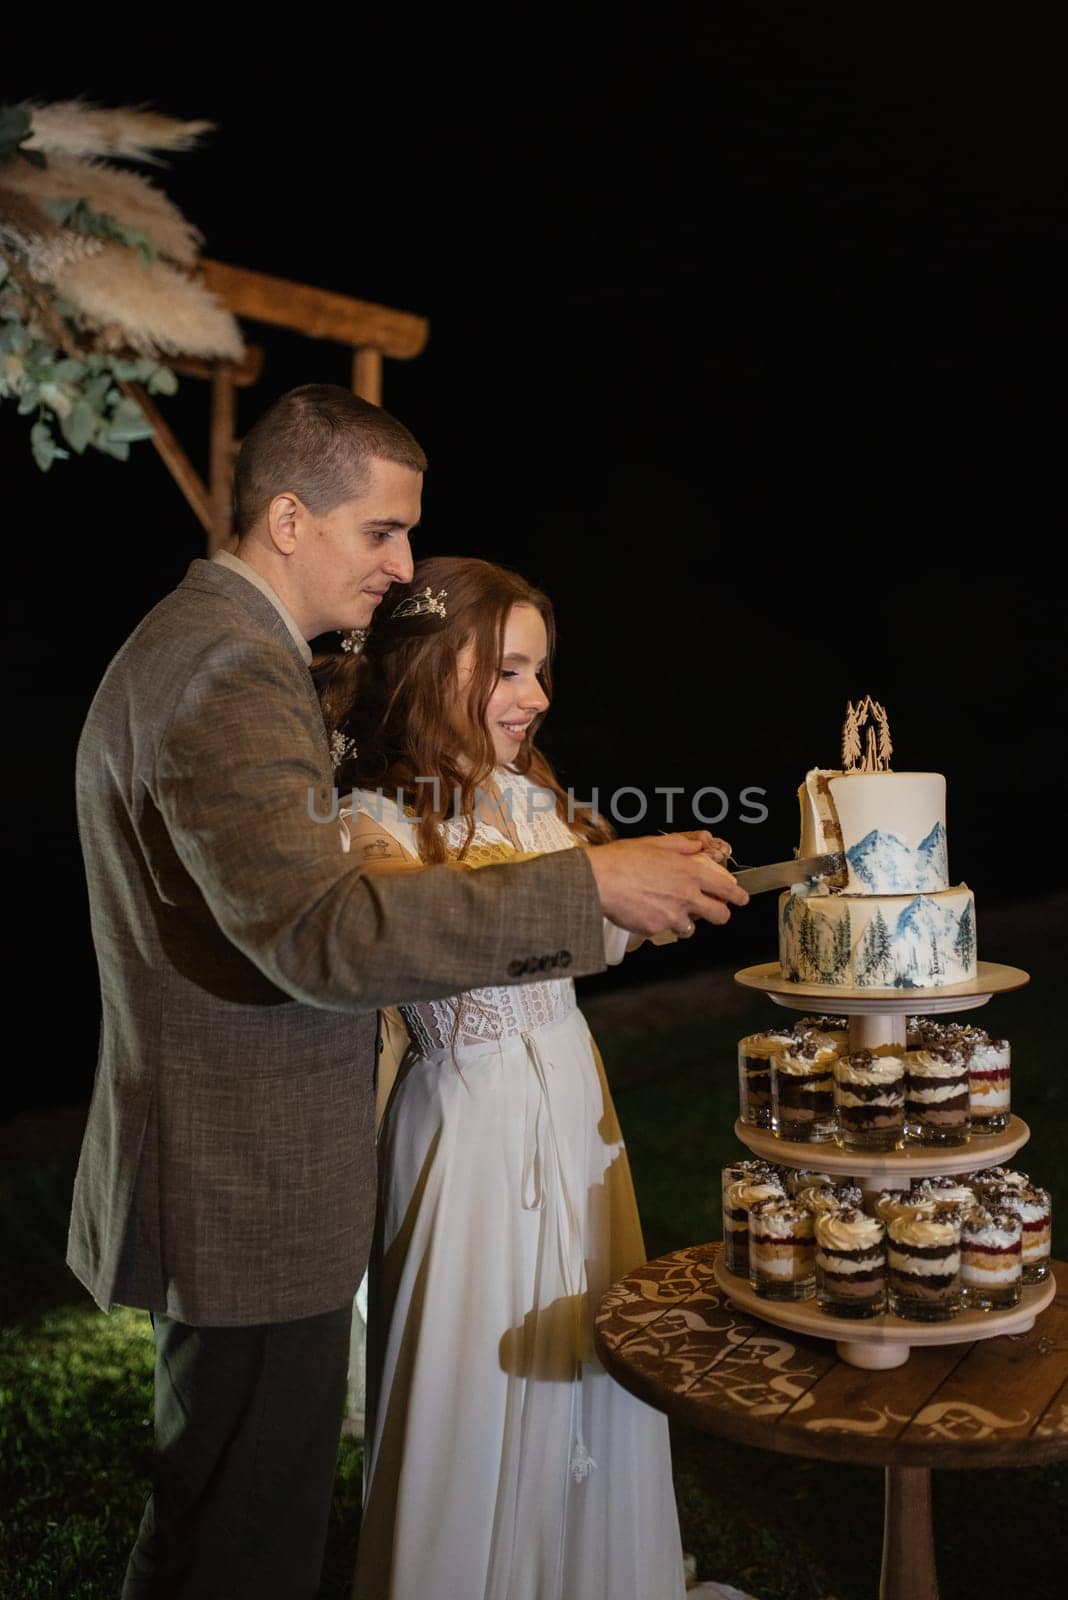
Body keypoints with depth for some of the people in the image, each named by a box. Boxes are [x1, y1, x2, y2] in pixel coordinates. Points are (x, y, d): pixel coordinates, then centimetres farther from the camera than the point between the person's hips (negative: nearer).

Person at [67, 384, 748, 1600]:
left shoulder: (197, 645, 14)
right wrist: (589, 888, -30)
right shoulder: (230, 670, -22)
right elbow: (320, 935, -33)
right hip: (248, 1204, -11)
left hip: (230, 1175, 11)